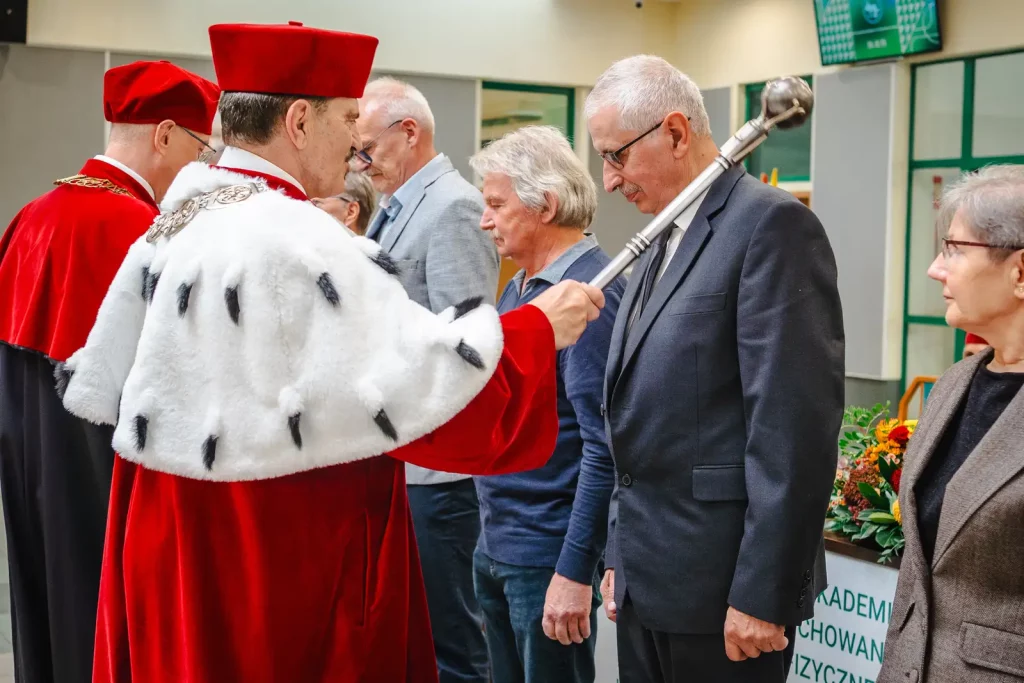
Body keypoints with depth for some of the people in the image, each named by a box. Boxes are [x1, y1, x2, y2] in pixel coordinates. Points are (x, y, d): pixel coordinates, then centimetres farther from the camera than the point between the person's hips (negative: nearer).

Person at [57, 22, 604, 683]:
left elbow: (101, 386, 14)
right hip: (286, 576, -8)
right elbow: (427, 381, -24)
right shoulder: (294, 240, -21)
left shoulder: (175, 225, 6)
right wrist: (538, 326, -10)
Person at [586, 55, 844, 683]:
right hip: (647, 582, 8)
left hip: (720, 584, -8)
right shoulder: (662, 240, 14)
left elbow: (795, 426, -19)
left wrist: (763, 595, -20)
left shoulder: (773, 224, -13)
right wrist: (621, 558, 17)